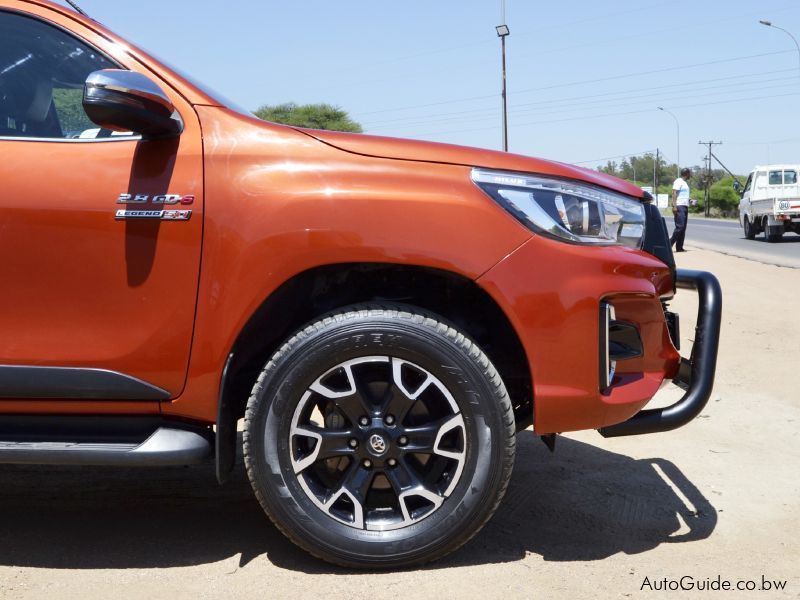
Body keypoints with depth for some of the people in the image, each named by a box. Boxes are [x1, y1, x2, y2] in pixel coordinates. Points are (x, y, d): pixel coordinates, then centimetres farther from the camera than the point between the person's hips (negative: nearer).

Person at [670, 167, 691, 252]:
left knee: (683, 228, 6)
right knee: (679, 226, -16)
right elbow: (674, 193, -15)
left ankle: (679, 247, 6)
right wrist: (674, 206, -23)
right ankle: (669, 244, -12)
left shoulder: (685, 182, 21)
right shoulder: (678, 181, -7)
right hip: (679, 207, -10)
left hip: (685, 207, 10)